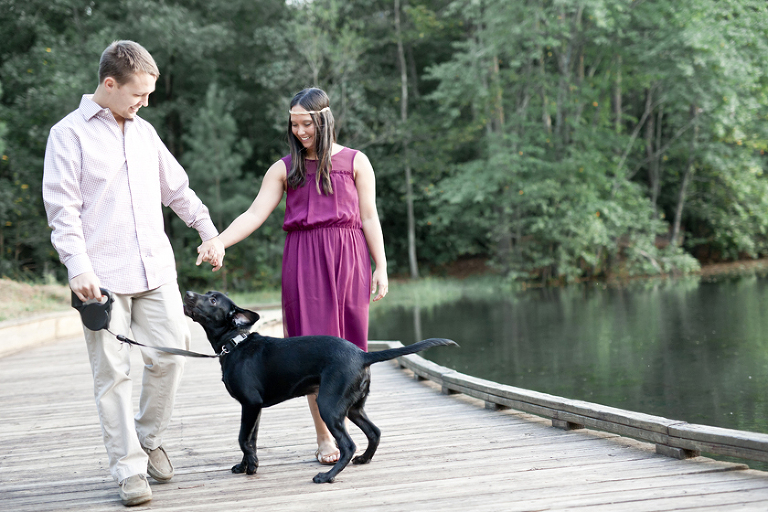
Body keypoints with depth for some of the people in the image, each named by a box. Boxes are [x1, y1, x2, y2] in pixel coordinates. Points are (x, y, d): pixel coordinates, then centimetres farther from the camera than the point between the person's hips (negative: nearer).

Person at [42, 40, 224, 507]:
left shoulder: (145, 131, 16)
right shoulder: (69, 134, -2)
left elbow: (178, 190, 27)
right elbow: (63, 209, -8)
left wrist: (210, 232, 27)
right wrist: (79, 268, -17)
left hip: (156, 270, 5)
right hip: (103, 276, -5)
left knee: (171, 353, -1)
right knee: (113, 371, -3)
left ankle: (149, 438, 22)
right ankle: (129, 469, 4)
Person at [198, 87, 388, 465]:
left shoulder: (355, 162, 8)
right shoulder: (284, 169, 9)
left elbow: (369, 217, 7)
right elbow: (255, 213, 1)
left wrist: (380, 267, 2)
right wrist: (219, 241, -14)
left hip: (347, 261, 0)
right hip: (303, 262, 0)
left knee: (347, 346, 0)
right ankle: (324, 437, 2)